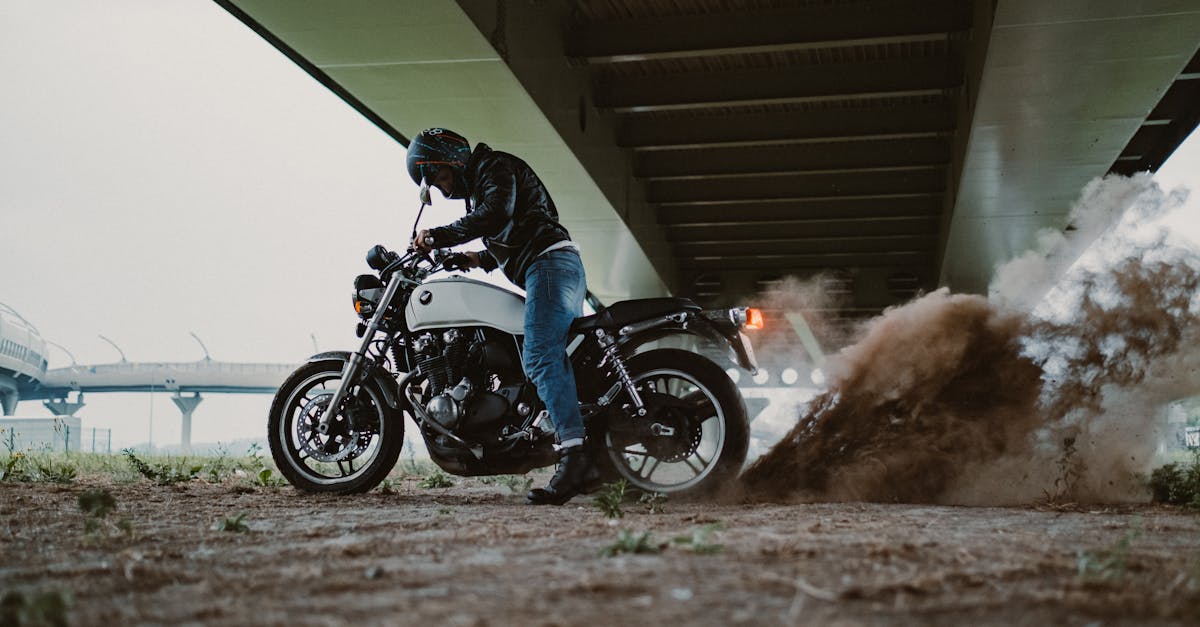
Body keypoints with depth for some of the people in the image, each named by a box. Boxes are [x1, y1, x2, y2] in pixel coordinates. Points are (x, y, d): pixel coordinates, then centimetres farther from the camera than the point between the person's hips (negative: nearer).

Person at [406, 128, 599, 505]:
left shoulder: (495, 166, 1)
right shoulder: (476, 190, 31)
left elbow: (498, 213, -19)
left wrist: (437, 237, -17)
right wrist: (479, 259, 22)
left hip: (550, 262, -11)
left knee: (540, 359, -24)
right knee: (560, 363, 6)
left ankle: (574, 456, -35)